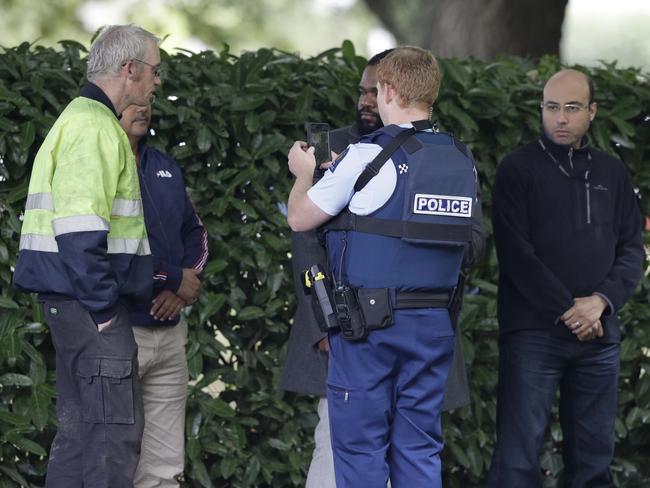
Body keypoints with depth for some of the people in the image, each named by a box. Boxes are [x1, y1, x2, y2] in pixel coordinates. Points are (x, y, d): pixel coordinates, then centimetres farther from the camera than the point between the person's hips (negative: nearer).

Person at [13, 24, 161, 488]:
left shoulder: (85, 119, 19)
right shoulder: (94, 126, -14)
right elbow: (80, 228, -23)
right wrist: (102, 306, -19)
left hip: (78, 300, 10)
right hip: (89, 300, -10)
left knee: (80, 427, 13)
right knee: (115, 431, -9)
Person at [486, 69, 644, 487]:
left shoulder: (612, 173, 13)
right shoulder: (519, 169, 2)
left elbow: (632, 250, 10)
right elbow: (516, 252, -7)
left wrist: (602, 300, -8)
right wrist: (567, 309, -12)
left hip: (599, 335, 4)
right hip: (533, 333, -4)